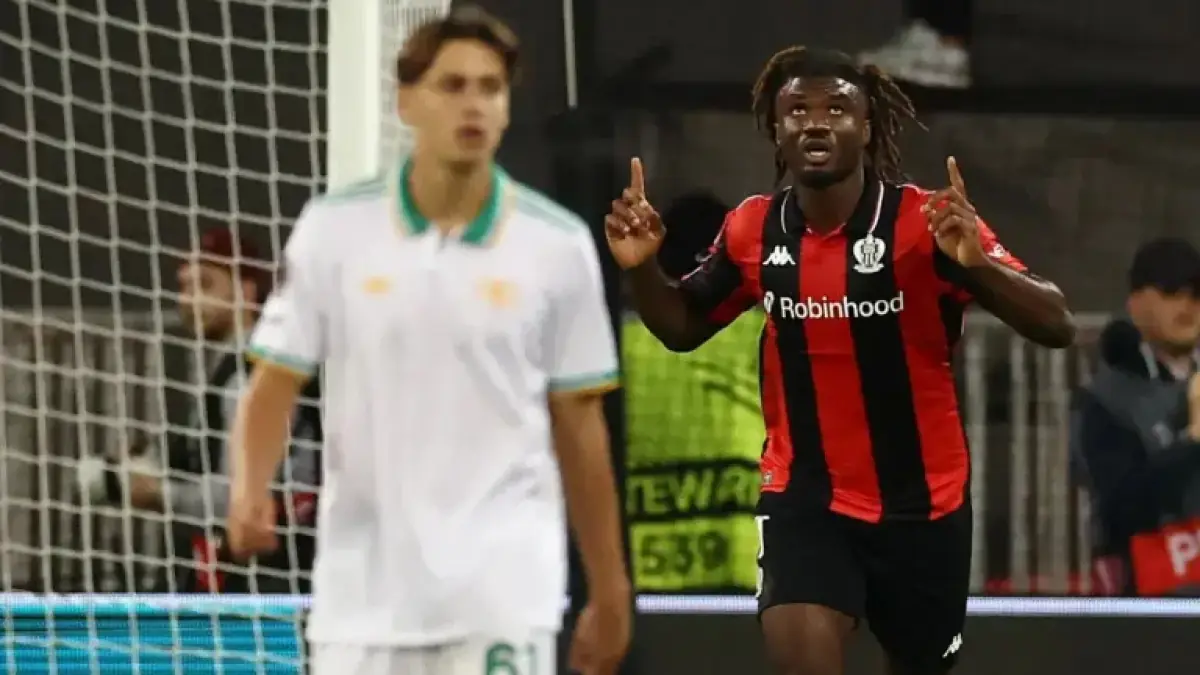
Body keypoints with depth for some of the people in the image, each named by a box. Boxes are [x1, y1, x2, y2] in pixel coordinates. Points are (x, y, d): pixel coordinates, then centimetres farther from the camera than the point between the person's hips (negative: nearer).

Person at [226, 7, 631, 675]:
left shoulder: (558, 244, 0)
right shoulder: (333, 229, 1)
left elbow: (579, 424, 7)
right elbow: (275, 384, 5)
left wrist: (609, 591, 8)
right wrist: (251, 490, -15)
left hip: (504, 588, -1)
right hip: (363, 587, 1)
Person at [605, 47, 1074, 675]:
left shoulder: (927, 223, -15)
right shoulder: (752, 230, -3)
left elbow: (1056, 326, -20)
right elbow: (682, 327, 15)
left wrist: (977, 263, -38)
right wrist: (640, 267, -6)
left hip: (921, 503, -1)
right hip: (803, 498, 1)